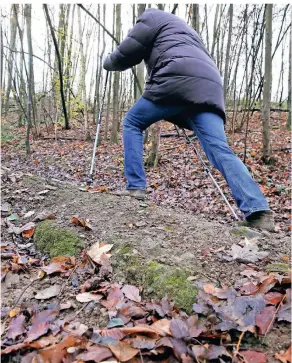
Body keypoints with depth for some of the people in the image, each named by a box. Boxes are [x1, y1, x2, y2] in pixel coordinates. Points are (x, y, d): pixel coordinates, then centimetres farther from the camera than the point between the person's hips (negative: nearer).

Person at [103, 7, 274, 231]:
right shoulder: (185, 29, 45)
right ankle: (258, 210, -24)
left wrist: (108, 63, 38)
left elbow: (126, 55, 16)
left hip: (178, 81, -7)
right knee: (221, 151, -8)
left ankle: (136, 187, 3)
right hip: (209, 87, 7)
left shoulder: (151, 17, 23)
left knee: (132, 123, 13)